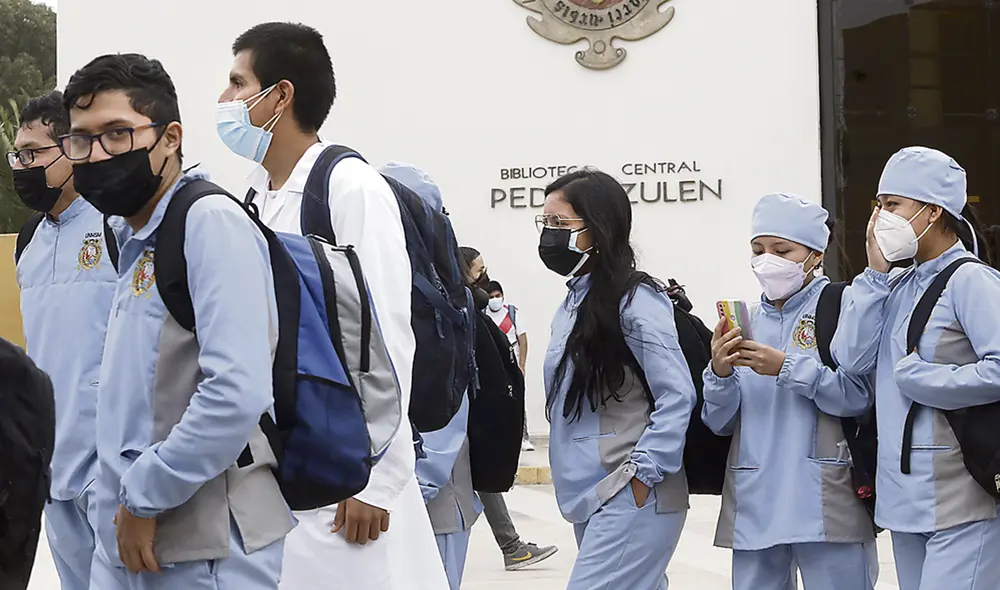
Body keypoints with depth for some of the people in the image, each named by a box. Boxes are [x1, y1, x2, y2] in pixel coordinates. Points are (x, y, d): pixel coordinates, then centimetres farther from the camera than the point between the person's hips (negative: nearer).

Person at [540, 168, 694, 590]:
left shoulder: (635, 299, -10)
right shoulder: (573, 305, 15)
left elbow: (677, 396, -14)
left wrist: (642, 474, -17)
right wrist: (572, 478, 15)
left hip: (632, 499, -9)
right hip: (589, 499, 9)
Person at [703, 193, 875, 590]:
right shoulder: (745, 322, 13)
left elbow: (859, 396, -13)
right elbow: (720, 422, 11)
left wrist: (787, 367, -21)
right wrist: (720, 373, -8)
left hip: (824, 503, -5)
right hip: (754, 505, 5)